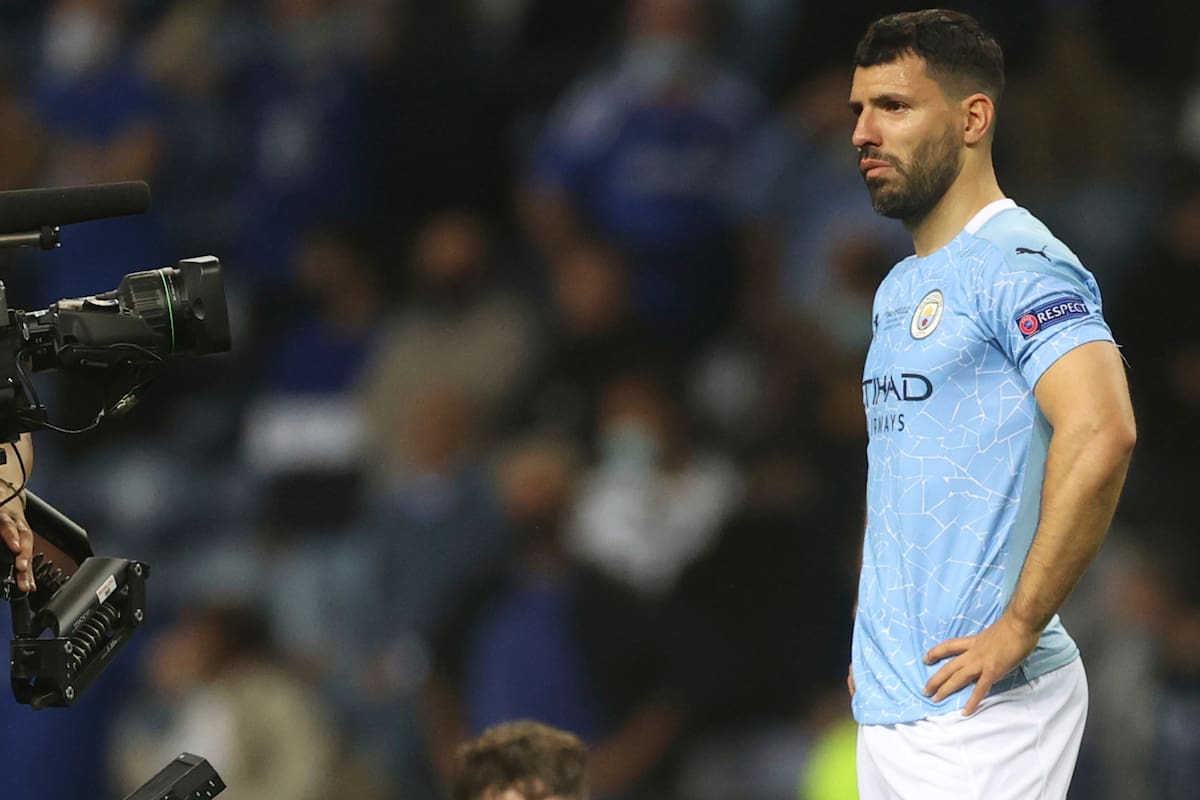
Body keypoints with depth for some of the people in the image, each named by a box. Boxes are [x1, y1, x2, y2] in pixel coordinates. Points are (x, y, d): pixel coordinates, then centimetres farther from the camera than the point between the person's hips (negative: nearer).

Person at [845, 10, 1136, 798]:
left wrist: (1018, 628, -23)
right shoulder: (901, 289, 18)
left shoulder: (1016, 263, -11)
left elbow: (1101, 435, -25)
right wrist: (871, 636, 17)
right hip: (890, 698, 9)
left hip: (982, 705, -9)